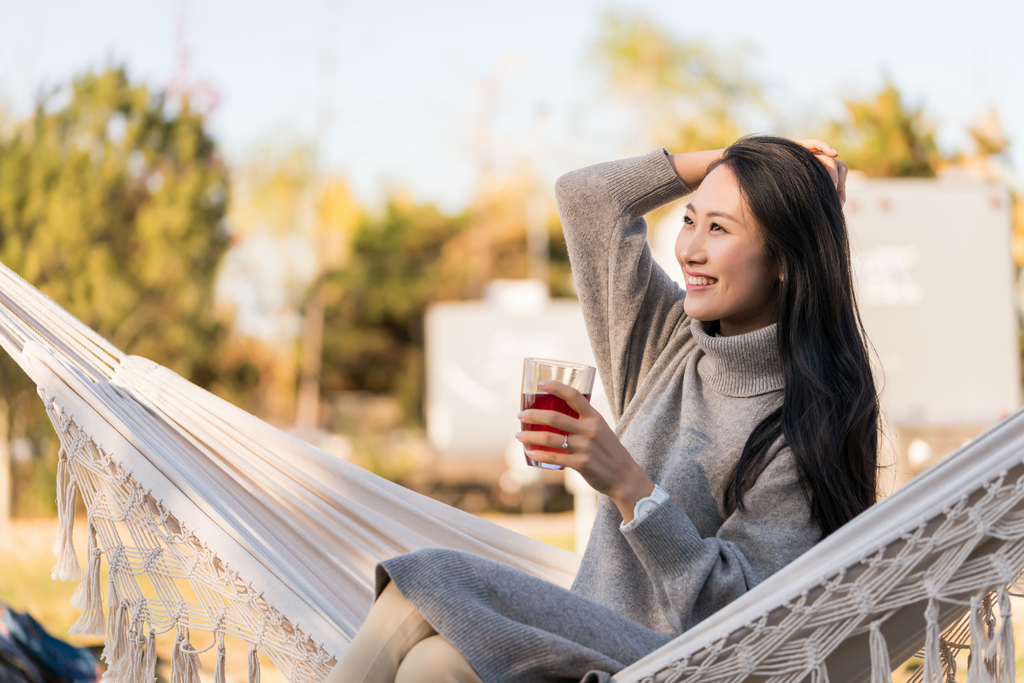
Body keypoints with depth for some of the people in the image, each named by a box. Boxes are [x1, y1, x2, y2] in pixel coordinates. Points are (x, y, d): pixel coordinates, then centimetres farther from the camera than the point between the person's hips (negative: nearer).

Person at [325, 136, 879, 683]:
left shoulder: (807, 427, -11)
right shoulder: (672, 340, 11)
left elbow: (739, 616, -17)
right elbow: (585, 195, 18)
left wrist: (627, 485, -26)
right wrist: (726, 161, 12)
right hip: (591, 638, 7)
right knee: (415, 599, -22)